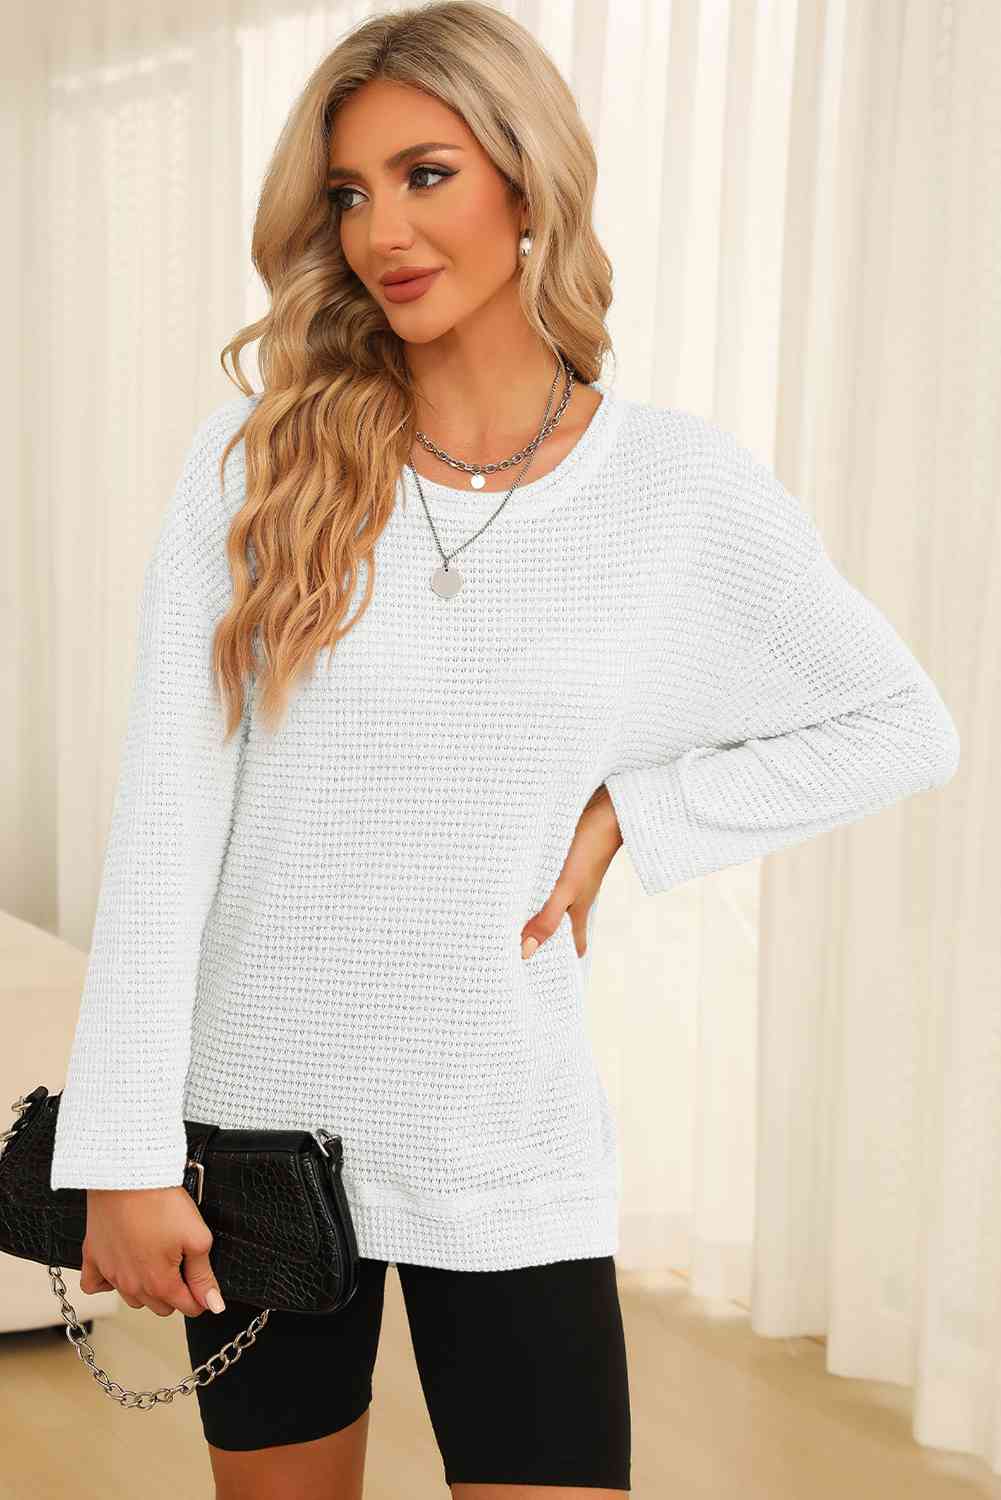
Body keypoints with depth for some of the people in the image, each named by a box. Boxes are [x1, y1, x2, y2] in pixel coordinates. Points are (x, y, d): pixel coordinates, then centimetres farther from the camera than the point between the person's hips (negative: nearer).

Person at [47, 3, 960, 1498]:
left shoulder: (683, 485, -5)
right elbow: (165, 814, -8)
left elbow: (901, 729, 5)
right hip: (259, 1113, 1)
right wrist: (125, 1150, -12)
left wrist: (629, 816, -6)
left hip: (505, 1145, -1)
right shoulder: (257, 458, -5)